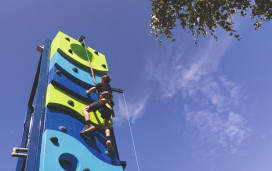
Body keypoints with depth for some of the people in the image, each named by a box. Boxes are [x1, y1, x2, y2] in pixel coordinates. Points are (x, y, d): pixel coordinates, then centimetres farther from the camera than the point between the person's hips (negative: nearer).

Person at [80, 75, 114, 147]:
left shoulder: (100, 84, 18)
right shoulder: (109, 87, 34)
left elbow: (92, 89, 18)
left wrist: (88, 92, 39)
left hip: (102, 101, -6)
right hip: (109, 105, 6)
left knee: (84, 109, -4)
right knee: (106, 124, 7)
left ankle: (89, 125, -29)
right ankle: (108, 139, -17)